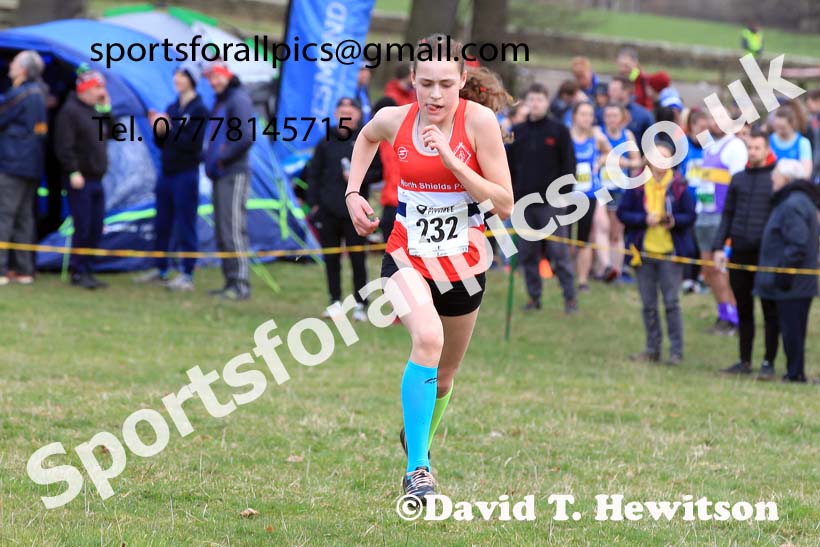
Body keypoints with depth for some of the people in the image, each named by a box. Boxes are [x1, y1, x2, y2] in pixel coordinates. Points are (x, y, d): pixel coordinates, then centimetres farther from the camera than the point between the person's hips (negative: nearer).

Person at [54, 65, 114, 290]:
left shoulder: (95, 111, 16)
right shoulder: (70, 111, -11)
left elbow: (107, 135, 18)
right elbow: (64, 146, -17)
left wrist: (106, 111, 9)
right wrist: (73, 172, -22)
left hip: (96, 179, 9)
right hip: (81, 180, -9)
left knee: (95, 229, 9)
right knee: (82, 227, -8)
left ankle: (87, 270, 16)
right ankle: (78, 273, -2)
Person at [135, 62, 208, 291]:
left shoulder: (199, 110, -9)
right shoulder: (172, 108, 13)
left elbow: (194, 143, -19)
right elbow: (163, 143, 15)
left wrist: (169, 130, -21)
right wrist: (158, 130, -4)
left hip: (186, 175, -8)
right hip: (167, 173, 8)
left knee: (185, 226, -5)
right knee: (162, 224, 14)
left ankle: (187, 276, -1)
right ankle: (160, 269, 25)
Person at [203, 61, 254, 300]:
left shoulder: (238, 99, -10)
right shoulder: (220, 102, 20)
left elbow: (246, 136, -20)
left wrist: (224, 158, -12)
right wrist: (210, 159, 10)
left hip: (234, 175, -10)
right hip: (220, 176, 10)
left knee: (233, 229, -14)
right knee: (222, 233, 10)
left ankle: (241, 285, -16)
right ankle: (231, 283, 14)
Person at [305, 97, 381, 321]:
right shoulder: (325, 144, 11)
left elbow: (379, 171, 3)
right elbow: (313, 174, 14)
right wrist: (314, 203, 6)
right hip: (328, 212, 3)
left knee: (357, 258, -4)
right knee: (331, 259, 7)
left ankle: (360, 304, 3)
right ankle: (335, 301, 17)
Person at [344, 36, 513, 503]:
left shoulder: (479, 120, -16)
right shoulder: (394, 120, -9)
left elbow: (504, 205, -17)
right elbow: (366, 137, 18)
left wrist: (451, 160, -26)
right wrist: (353, 192, 7)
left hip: (463, 265, 1)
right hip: (407, 257, -1)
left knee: (444, 376, 18)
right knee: (428, 339, -31)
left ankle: (419, 438, 52)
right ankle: (417, 469, -27)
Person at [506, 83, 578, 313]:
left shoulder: (559, 131, 2)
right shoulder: (517, 132, 11)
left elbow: (569, 165, 0)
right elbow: (508, 166, 14)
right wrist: (509, 195, 6)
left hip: (551, 202, -4)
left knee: (559, 251, -6)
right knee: (527, 254, 5)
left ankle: (570, 297, -1)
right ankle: (534, 296, 13)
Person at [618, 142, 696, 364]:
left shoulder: (678, 186, -3)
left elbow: (690, 216, 1)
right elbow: (622, 213, 0)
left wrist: (675, 221, -20)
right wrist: (644, 219, -16)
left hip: (670, 252, -2)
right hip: (644, 251, 2)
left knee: (672, 302, -3)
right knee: (648, 304, 8)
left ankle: (676, 350, 2)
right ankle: (653, 349, 18)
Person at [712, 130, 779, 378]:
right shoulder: (738, 179, 13)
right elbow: (727, 215, 15)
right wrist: (718, 247, 6)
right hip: (740, 252, 4)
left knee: (770, 311, 0)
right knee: (743, 310, 10)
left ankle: (768, 363, 4)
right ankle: (744, 361, 17)